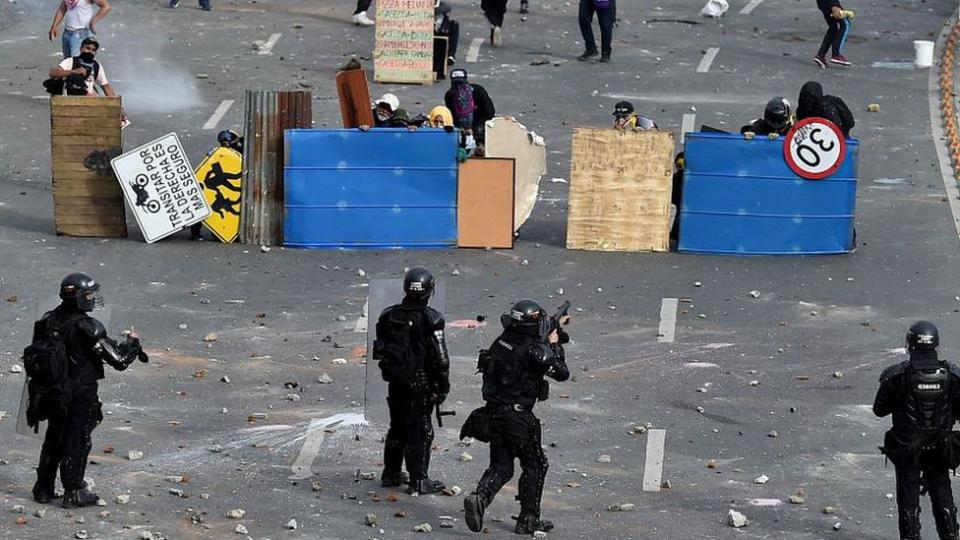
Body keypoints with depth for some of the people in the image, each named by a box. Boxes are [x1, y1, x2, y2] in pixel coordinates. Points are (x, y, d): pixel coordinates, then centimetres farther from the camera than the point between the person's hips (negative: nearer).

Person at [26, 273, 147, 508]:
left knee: (53, 439, 18)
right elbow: (119, 360, -20)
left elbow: (33, 354, 8)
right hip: (81, 396, -6)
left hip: (52, 393, 6)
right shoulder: (87, 328, -22)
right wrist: (132, 342, -1)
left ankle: (43, 489, 25)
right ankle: (73, 493, 12)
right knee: (77, 442, 6)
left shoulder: (48, 321, -2)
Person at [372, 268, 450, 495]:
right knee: (420, 432, 2)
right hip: (420, 385, -5)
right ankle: (418, 480, 3)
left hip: (395, 382, 5)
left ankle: (391, 474, 27)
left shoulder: (389, 315, 0)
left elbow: (380, 349, 10)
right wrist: (443, 386, -5)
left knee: (397, 428, 19)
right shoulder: (430, 319, -16)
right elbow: (440, 358, -14)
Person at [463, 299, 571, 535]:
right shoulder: (533, 350, -17)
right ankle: (528, 520, 12)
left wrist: (556, 329, 31)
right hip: (518, 416, -7)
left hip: (494, 414, 7)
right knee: (535, 466, 11)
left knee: (501, 467, 13)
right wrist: (554, 344, 3)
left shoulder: (502, 341, 6)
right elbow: (562, 373, -9)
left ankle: (479, 497, -14)